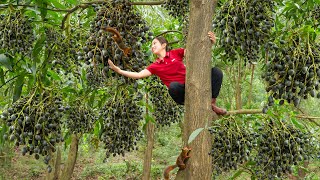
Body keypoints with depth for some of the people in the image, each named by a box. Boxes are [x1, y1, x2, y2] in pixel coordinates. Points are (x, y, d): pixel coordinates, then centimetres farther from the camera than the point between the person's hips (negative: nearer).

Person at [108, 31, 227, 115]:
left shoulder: (176, 53, 7)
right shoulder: (155, 66, 8)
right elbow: (138, 75, -2)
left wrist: (210, 43, -19)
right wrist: (119, 70, -11)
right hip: (181, 92, -1)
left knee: (216, 72, -18)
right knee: (174, 86, -38)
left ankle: (212, 104, -8)